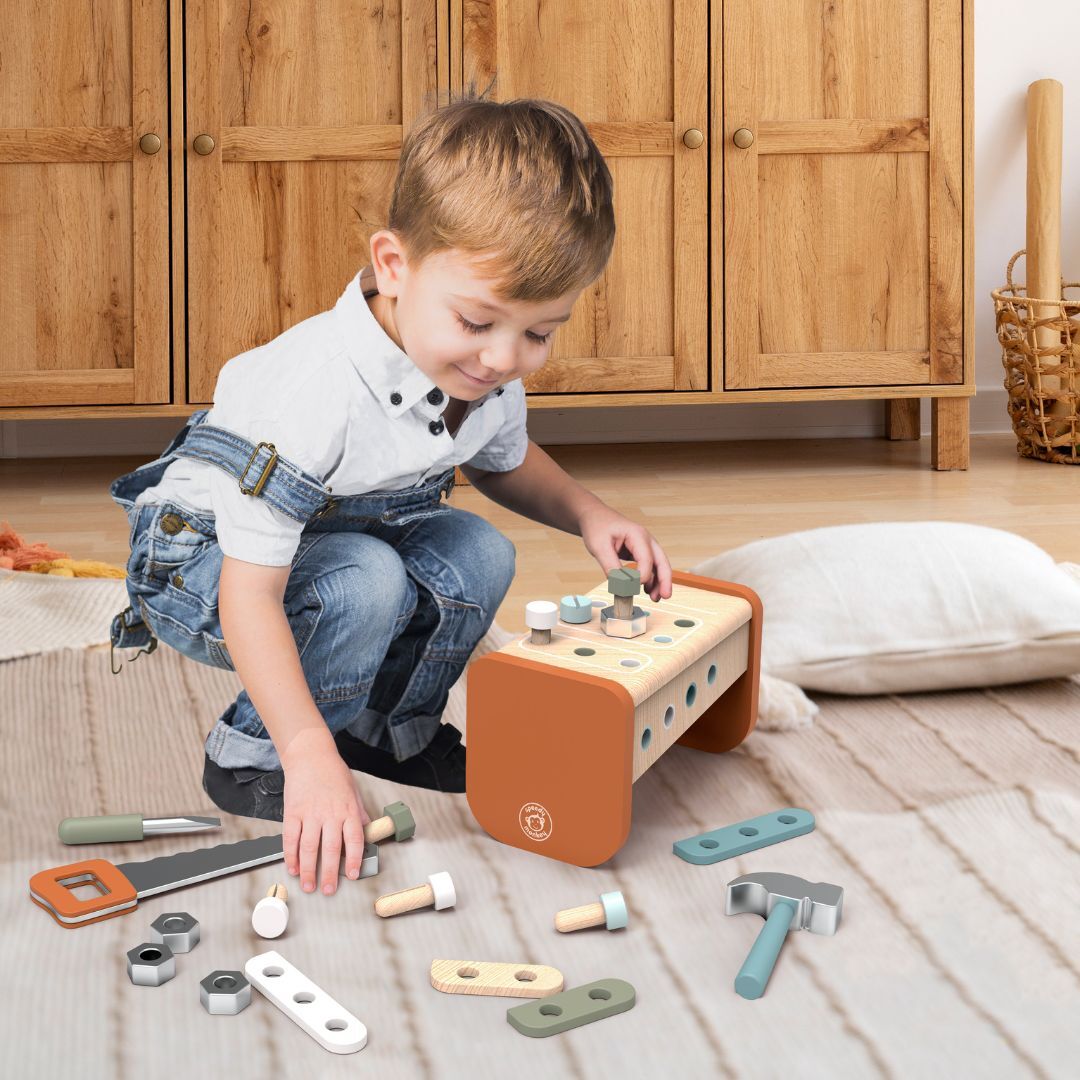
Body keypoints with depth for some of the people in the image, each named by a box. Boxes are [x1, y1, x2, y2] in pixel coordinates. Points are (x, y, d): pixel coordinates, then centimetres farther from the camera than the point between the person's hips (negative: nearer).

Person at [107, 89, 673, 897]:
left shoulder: (489, 375, -14)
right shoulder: (314, 395, -39)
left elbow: (505, 462, 13)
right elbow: (251, 593, -37)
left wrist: (588, 515, -6)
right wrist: (310, 759, -43)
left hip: (350, 533, 7)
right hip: (200, 558, -7)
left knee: (479, 556, -12)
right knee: (366, 584, -32)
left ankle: (390, 727, 9)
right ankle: (249, 755, -11)